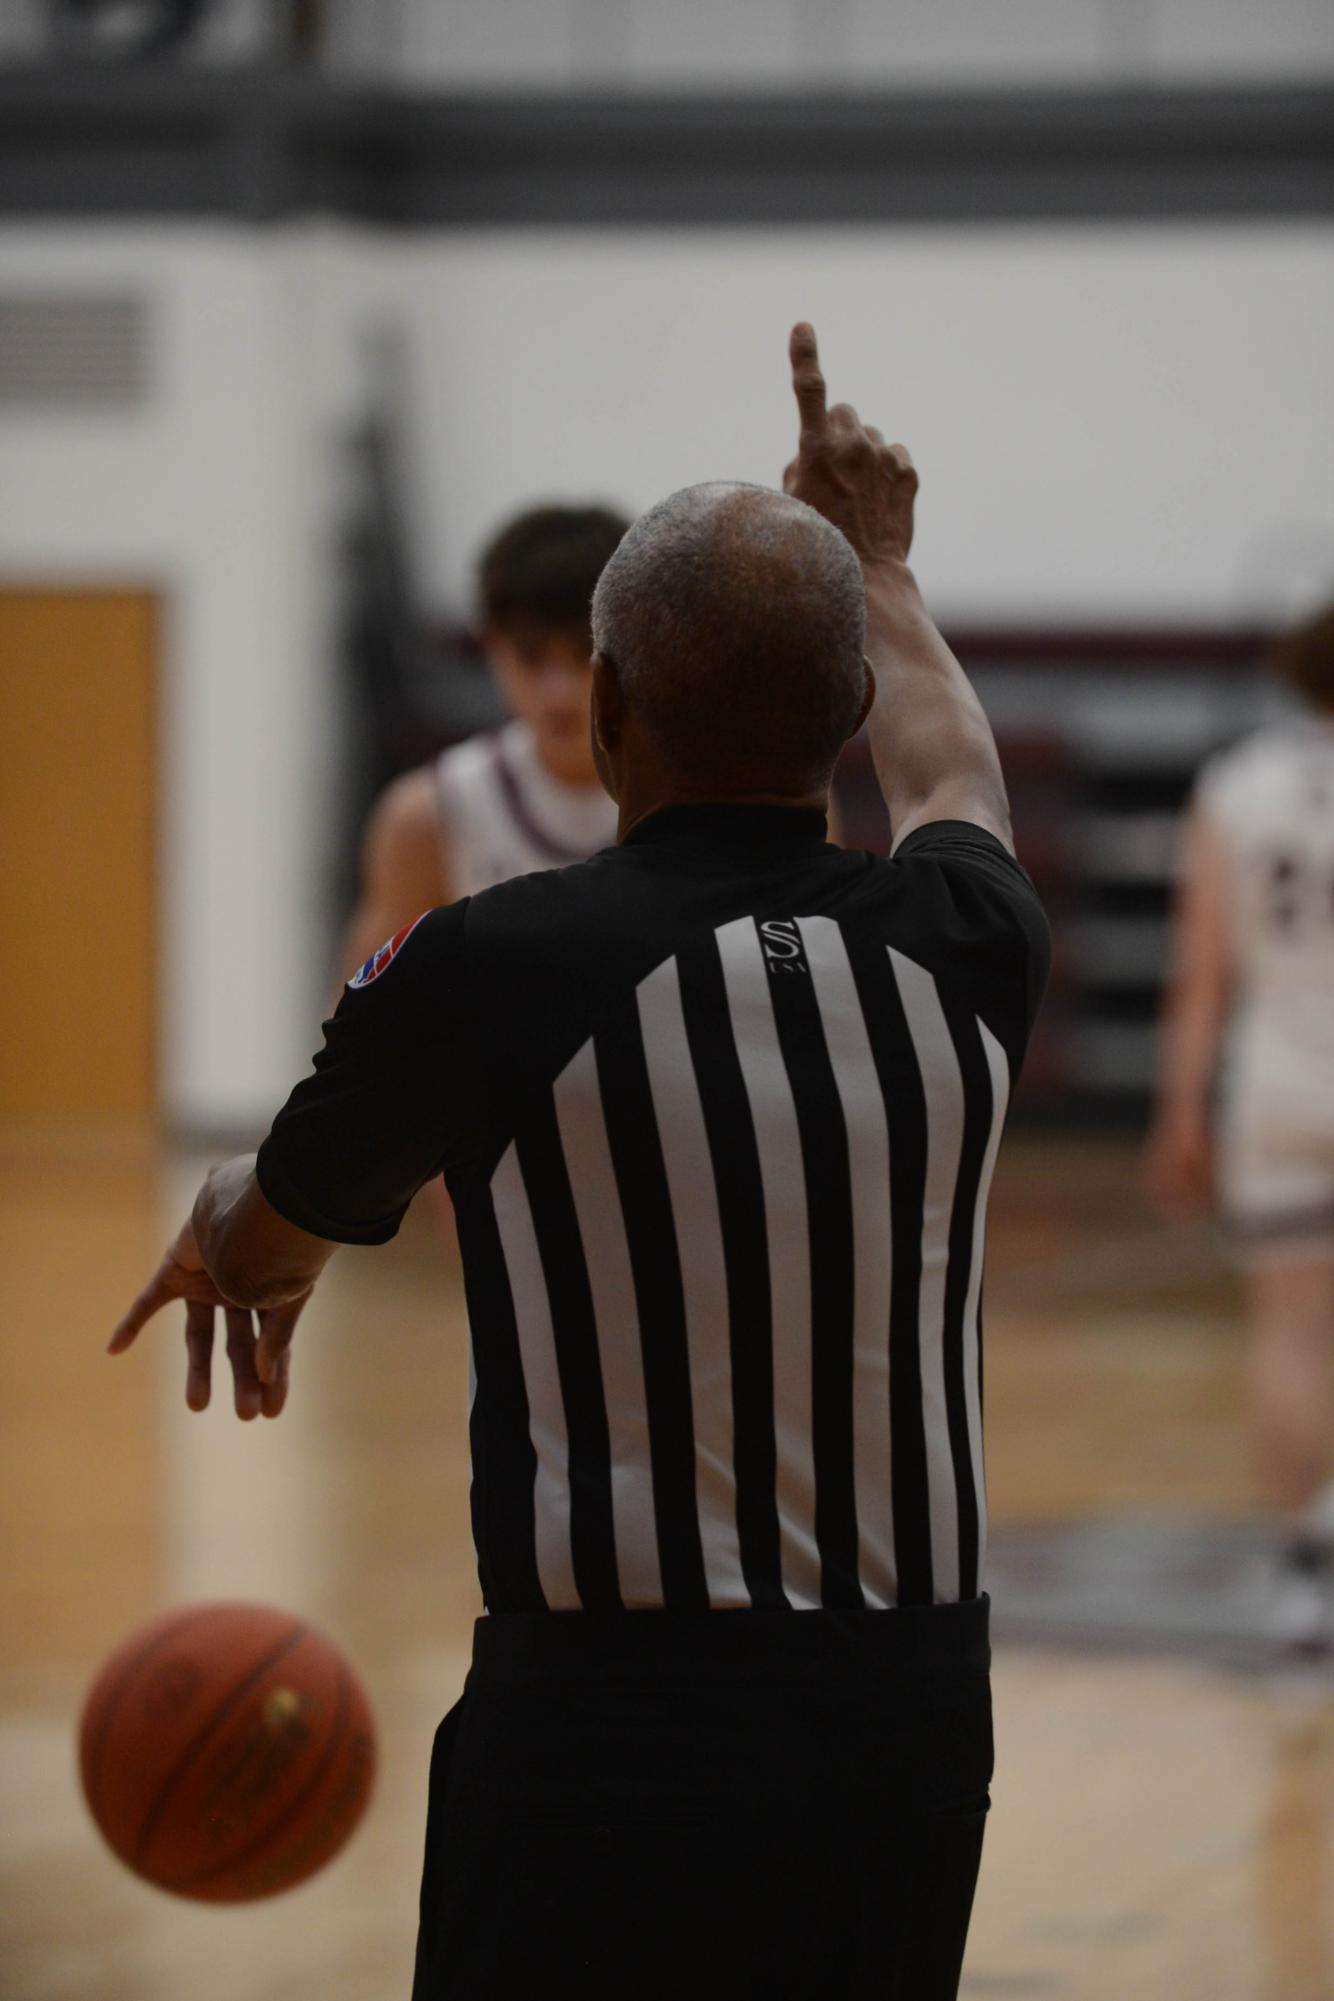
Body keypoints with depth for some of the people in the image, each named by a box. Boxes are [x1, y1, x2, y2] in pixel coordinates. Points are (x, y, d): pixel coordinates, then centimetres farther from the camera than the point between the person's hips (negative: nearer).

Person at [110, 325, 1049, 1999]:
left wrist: (225, 1230, 35)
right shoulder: (958, 945, 0)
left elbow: (268, 1245, 10)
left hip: (611, 1723, -4)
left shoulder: (489, 969, -11)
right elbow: (953, 775, 29)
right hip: (915, 1719, 5)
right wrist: (878, 560, 48)